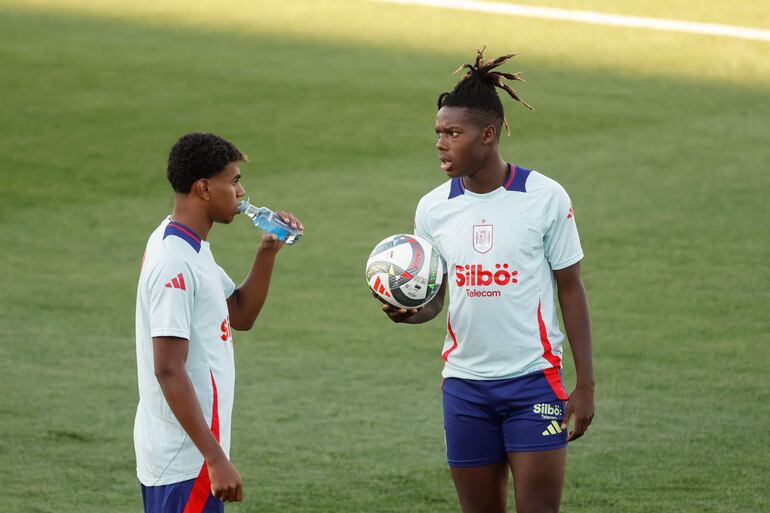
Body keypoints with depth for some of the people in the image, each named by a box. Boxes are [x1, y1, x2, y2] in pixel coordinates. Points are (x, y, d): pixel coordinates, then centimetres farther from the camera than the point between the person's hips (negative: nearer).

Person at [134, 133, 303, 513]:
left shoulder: (190, 247, 11)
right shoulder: (175, 263, -19)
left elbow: (241, 315, 22)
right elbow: (169, 370, -23)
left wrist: (267, 253, 6)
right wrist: (216, 459, -24)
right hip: (184, 458, -10)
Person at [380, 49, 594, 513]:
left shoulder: (545, 197, -7)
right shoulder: (433, 208, 3)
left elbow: (571, 290, -1)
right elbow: (432, 300, 8)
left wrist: (585, 385, -4)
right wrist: (409, 312, -18)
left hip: (533, 379, -3)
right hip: (465, 384, 3)